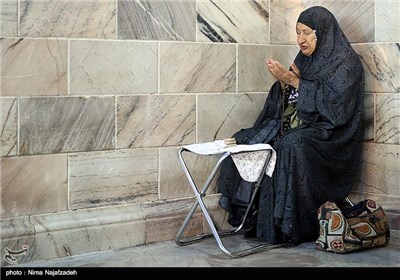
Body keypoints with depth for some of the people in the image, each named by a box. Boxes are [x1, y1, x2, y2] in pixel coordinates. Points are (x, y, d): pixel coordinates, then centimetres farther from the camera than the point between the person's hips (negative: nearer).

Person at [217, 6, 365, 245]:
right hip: (295, 125, 8)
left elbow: (333, 102, -17)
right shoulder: (304, 59, 17)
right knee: (245, 140, -10)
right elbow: (287, 102, 17)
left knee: (292, 145, -38)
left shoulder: (345, 62, -5)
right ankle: (253, 216, -14)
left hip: (329, 133, -8)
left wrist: (296, 82, -16)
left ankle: (293, 225, -30)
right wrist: (283, 82, -4)